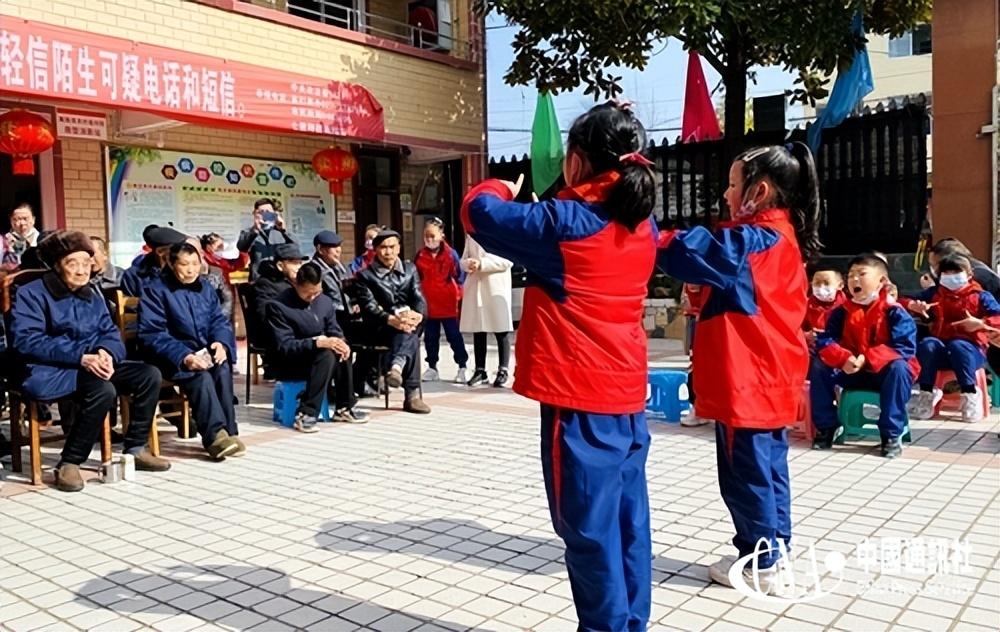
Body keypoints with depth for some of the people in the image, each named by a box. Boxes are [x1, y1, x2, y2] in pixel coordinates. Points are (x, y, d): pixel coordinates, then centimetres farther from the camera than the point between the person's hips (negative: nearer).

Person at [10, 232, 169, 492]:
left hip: (91, 366, 7)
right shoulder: (31, 294, -6)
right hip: (49, 372, -7)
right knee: (103, 390, -34)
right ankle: (69, 463, -20)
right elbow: (26, 341, -17)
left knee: (149, 375, -11)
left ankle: (135, 449, 1)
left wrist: (106, 352, -16)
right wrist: (80, 357, -26)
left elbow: (110, 332, 10)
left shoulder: (92, 296, 16)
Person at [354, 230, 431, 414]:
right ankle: (412, 394, -45)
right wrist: (391, 319, -29)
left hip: (409, 323, 3)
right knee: (412, 339, -34)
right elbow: (369, 307, -10)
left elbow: (419, 298, 5)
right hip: (382, 328, -3)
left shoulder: (410, 269, 16)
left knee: (410, 332, -35)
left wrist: (418, 315, -20)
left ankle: (396, 366, -52)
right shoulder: (365, 275, 3)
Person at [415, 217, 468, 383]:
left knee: (454, 337, 3)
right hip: (428, 305, 4)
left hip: (448, 304, -4)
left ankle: (463, 367, 10)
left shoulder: (450, 254, -8)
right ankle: (432, 368, 23)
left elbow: (460, 276, -6)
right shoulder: (420, 256, 3)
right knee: (430, 338, 12)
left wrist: (458, 296, -9)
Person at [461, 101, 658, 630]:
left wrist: (500, 189, 15)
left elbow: (479, 212, -5)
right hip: (627, 396, 8)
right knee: (627, 523, 14)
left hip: (580, 400, -7)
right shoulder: (643, 226, 6)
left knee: (590, 531, 2)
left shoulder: (563, 223, -13)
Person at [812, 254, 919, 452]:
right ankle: (827, 426, 0)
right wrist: (843, 358, -32)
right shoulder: (841, 312, 1)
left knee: (898, 368, -35)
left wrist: (867, 359, -34)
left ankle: (892, 434, -24)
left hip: (884, 371, -4)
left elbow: (905, 347, -23)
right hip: (851, 371, 4)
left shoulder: (894, 312, -12)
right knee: (820, 371, -15)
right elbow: (825, 341, -10)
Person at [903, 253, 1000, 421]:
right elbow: (908, 302, 14)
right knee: (927, 344, -32)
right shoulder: (934, 294, 19)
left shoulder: (980, 296, 9)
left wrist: (980, 323, -20)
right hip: (940, 350, 2)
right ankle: (926, 393, -29)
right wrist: (913, 305, -9)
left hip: (970, 349, -2)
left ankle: (970, 394, -27)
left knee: (958, 346, -38)